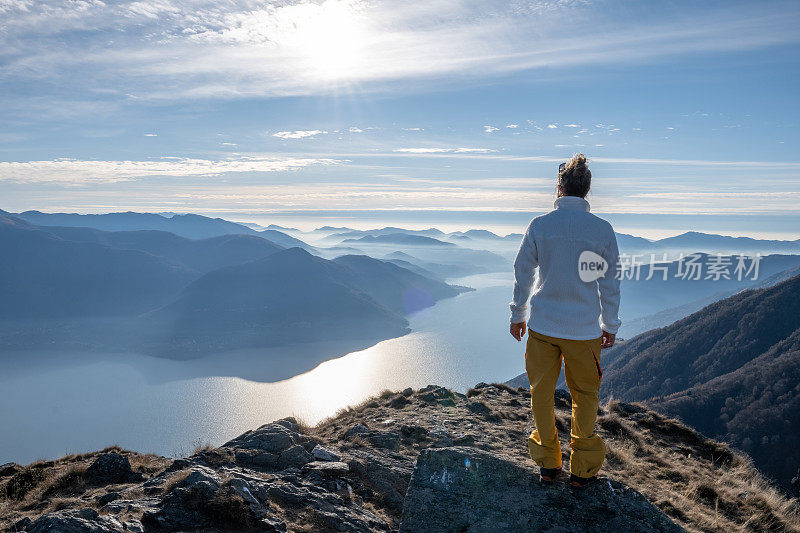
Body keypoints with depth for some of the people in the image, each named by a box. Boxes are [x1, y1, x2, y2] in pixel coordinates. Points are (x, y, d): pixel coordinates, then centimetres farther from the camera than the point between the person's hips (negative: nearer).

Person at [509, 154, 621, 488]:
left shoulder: (539, 226, -6)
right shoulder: (603, 230, -6)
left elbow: (523, 274, 0)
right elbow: (610, 282, 1)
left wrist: (517, 316, 13)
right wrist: (610, 326, 13)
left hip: (542, 327, 0)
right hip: (585, 331, 0)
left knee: (541, 393, 15)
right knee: (584, 397, 16)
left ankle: (548, 463, 26)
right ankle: (582, 469, 24)